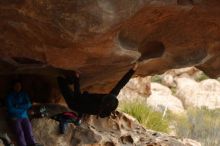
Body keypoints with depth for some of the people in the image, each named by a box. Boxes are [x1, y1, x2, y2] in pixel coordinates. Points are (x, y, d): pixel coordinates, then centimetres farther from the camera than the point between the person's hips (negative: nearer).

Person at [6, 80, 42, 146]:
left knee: (29, 131, -22)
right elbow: (10, 109, -6)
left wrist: (18, 106, -5)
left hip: (24, 116, 2)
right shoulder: (10, 96, 4)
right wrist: (23, 108, -2)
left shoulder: (24, 94, 14)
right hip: (15, 117, -2)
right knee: (20, 132, -25)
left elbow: (29, 105, 5)